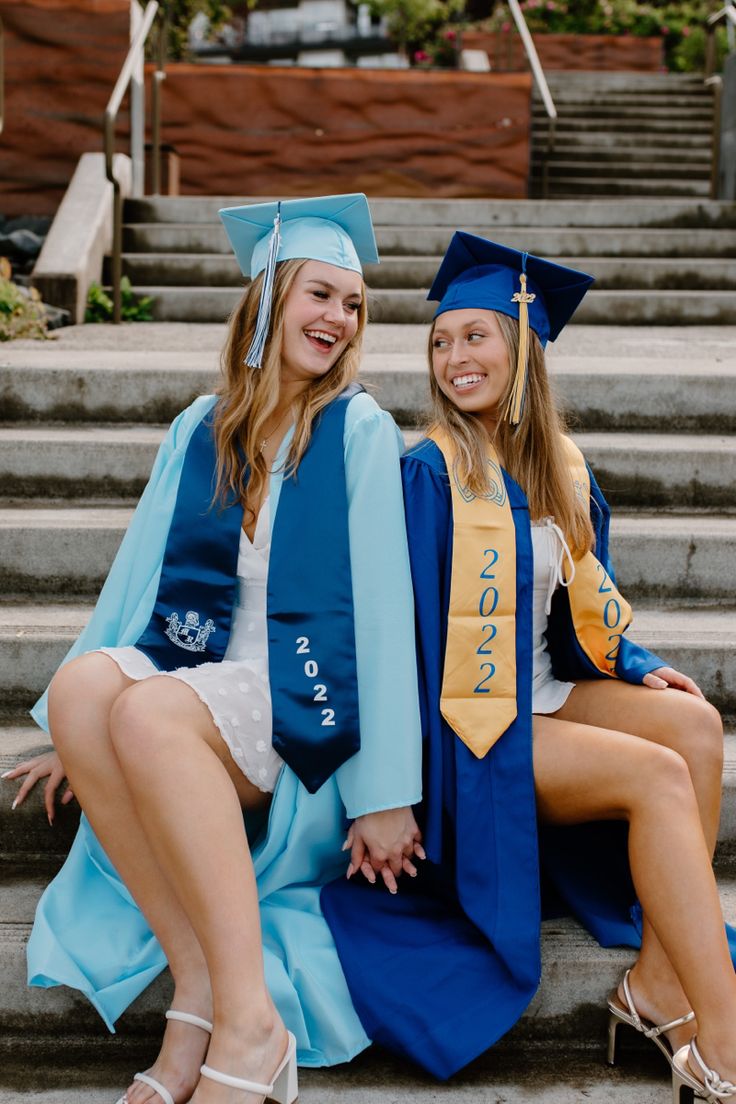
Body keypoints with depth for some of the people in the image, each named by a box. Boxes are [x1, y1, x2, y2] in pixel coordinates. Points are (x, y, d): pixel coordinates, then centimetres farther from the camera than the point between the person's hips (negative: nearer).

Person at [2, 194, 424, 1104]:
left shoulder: (360, 430, 0)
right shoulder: (200, 430, 13)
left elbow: (380, 600, -6)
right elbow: (144, 573, 16)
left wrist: (386, 792, -11)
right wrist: (79, 734, 12)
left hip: (301, 695, -4)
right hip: (196, 669, 4)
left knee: (146, 711, -34)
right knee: (82, 682, -29)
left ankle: (249, 1021, -29)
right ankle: (196, 985, -25)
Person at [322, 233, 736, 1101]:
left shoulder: (561, 475, 8)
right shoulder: (426, 474, -10)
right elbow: (407, 629, -12)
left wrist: (636, 668, -2)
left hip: (544, 698, 6)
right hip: (464, 721, -6)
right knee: (658, 775, -23)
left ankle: (659, 986, -18)